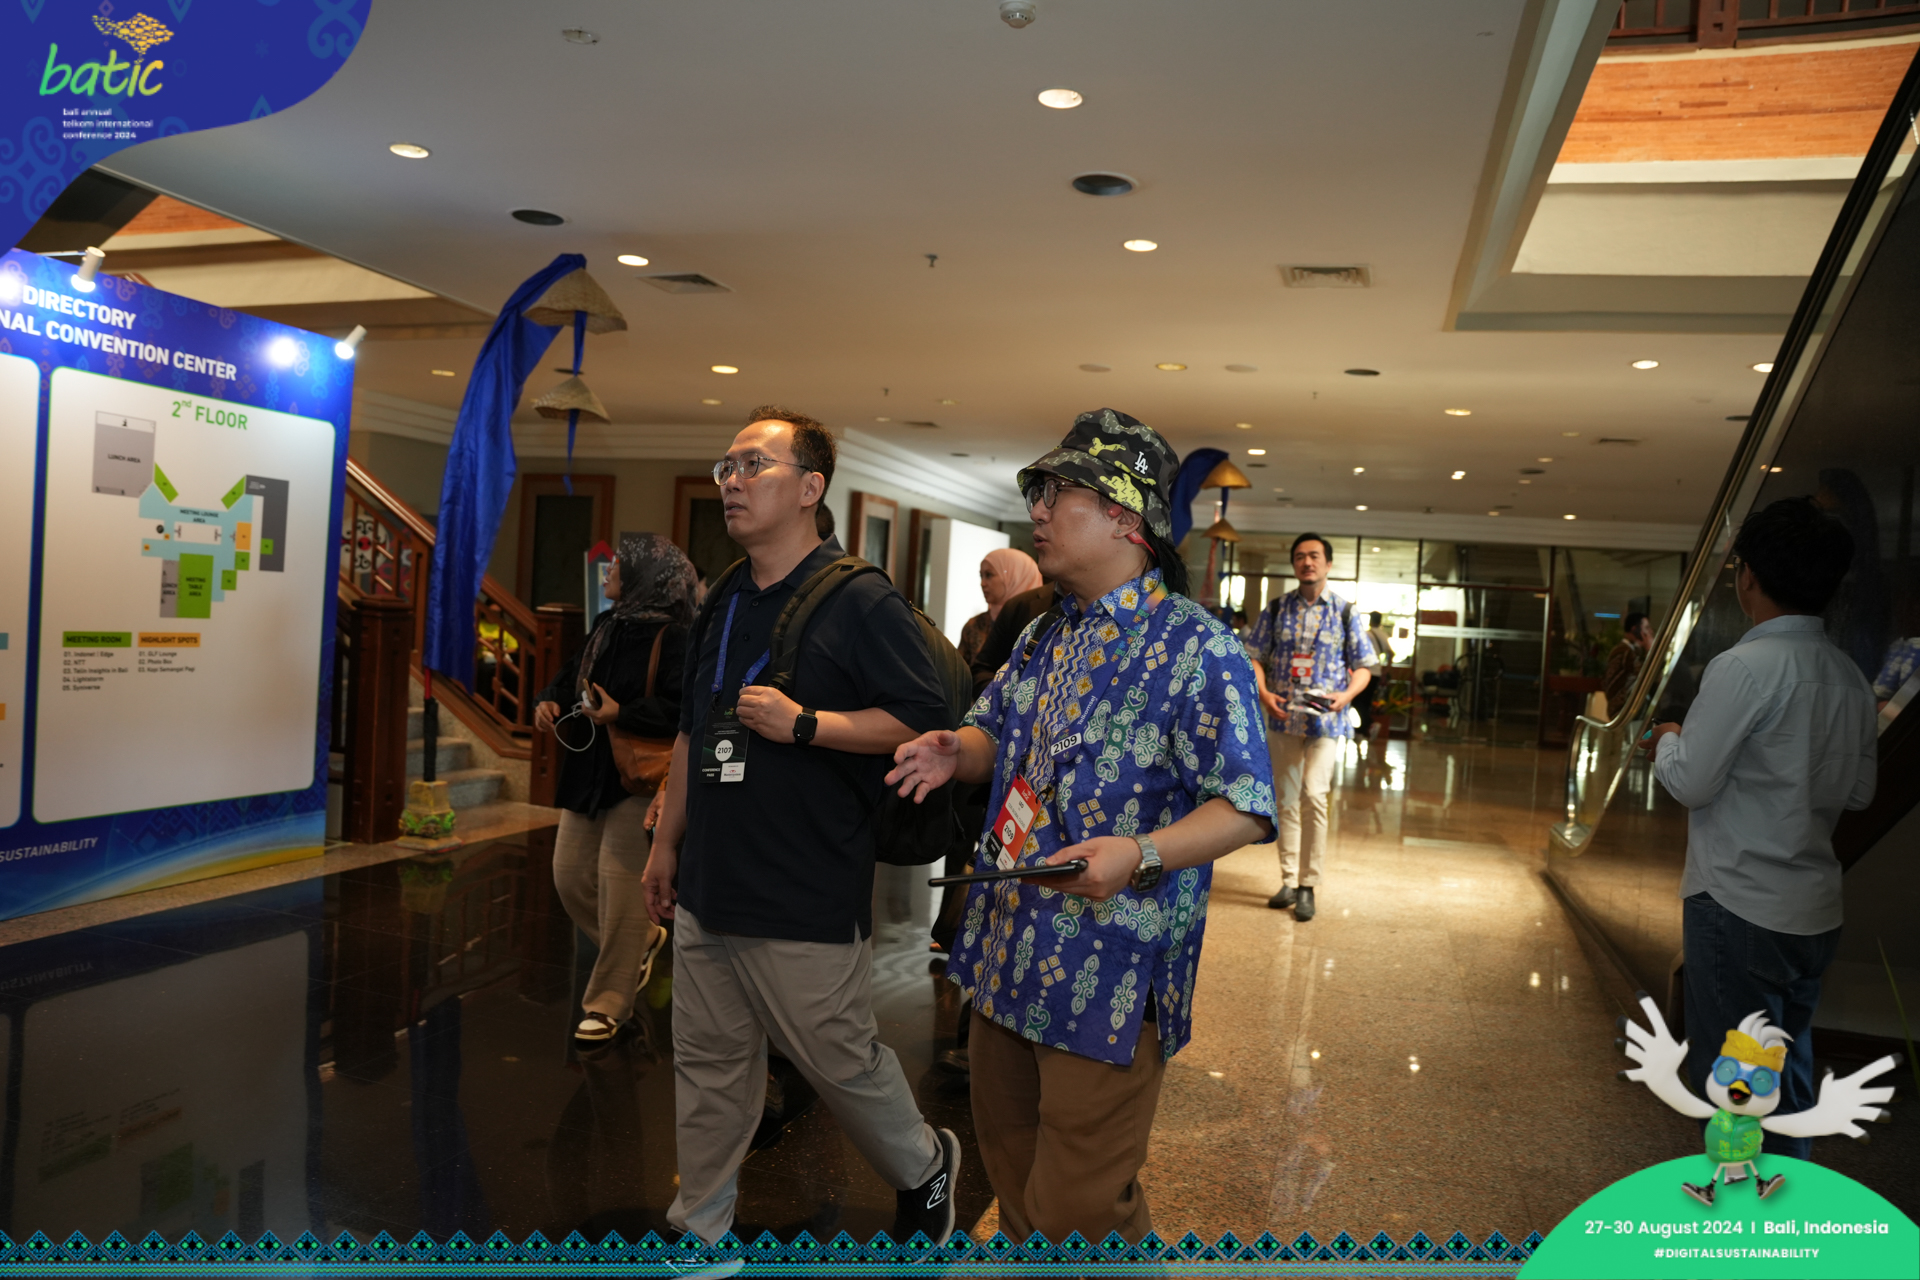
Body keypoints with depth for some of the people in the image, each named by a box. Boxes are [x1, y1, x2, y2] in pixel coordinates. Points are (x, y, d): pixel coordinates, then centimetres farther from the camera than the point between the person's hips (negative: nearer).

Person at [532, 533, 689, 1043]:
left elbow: (683, 709, -23)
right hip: (588, 774, 9)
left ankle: (608, 1006, 11)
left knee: (619, 887, -4)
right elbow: (572, 674, 22)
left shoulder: (675, 637, -15)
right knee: (570, 876, 12)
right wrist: (550, 700, 3)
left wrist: (621, 714, -26)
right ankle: (643, 939, 36)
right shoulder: (607, 625, 12)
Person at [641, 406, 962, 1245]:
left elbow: (922, 720, -16)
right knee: (708, 1062, 15)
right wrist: (666, 843, 19)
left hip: (807, 899, -7)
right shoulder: (724, 603, 12)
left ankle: (924, 1166, 34)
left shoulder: (860, 601, -12)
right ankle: (700, 1228, 32)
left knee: (840, 1058, 6)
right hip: (709, 886, 7)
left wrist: (803, 724, -21)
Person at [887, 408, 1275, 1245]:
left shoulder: (1197, 649, -14)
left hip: (1111, 979, -8)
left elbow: (1244, 808, -17)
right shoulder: (1045, 639, 12)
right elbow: (998, 737, 23)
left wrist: (1141, 853, -33)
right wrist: (955, 751, 0)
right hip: (1007, 956, 8)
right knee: (1009, 1167, 23)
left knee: (1077, 1212, 4)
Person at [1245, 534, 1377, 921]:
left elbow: (1364, 667, 4)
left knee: (1313, 795, -14)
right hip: (1284, 718, 3)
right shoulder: (1276, 609, 6)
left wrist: (1346, 695, -15)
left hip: (1326, 720, -2)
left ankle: (1308, 885, -5)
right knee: (1287, 800, 8)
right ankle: (1290, 881, 18)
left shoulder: (1344, 612, 2)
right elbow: (1255, 657, 5)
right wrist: (1263, 693, -13)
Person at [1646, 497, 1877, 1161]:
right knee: (1789, 1069, 21)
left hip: (1738, 907, -8)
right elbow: (1858, 792, 13)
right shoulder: (1850, 677, 4)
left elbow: (1690, 782, -16)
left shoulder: (1746, 667, -19)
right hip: (1817, 910, 8)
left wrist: (1668, 740, 3)